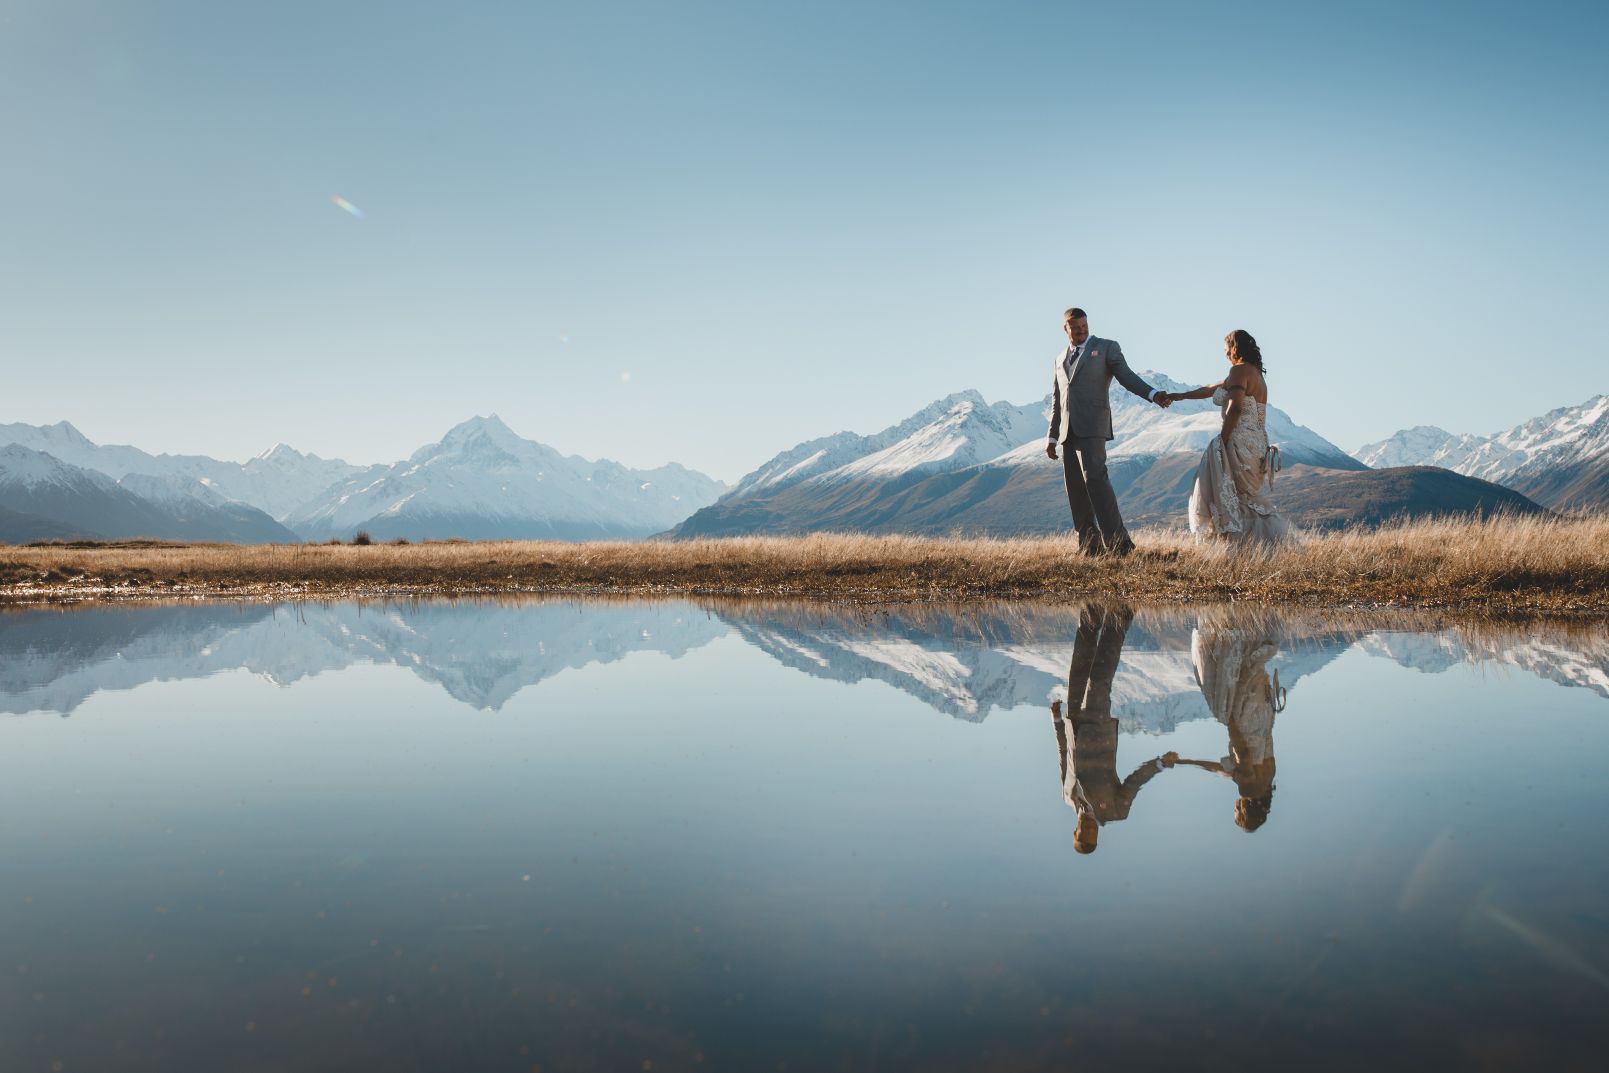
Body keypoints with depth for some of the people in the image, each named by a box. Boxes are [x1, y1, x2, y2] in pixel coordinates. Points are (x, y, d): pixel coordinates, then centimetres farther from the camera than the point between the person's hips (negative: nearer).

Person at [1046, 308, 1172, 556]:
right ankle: (1090, 544, 4)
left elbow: (1126, 377, -4)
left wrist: (1153, 395, -21)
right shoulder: (1060, 359, 23)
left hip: (1092, 426, -6)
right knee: (1075, 488, 2)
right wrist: (1053, 437, 20)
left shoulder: (1106, 347, 8)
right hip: (1068, 431, 6)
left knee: (1094, 477, -21)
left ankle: (1117, 540, -21)